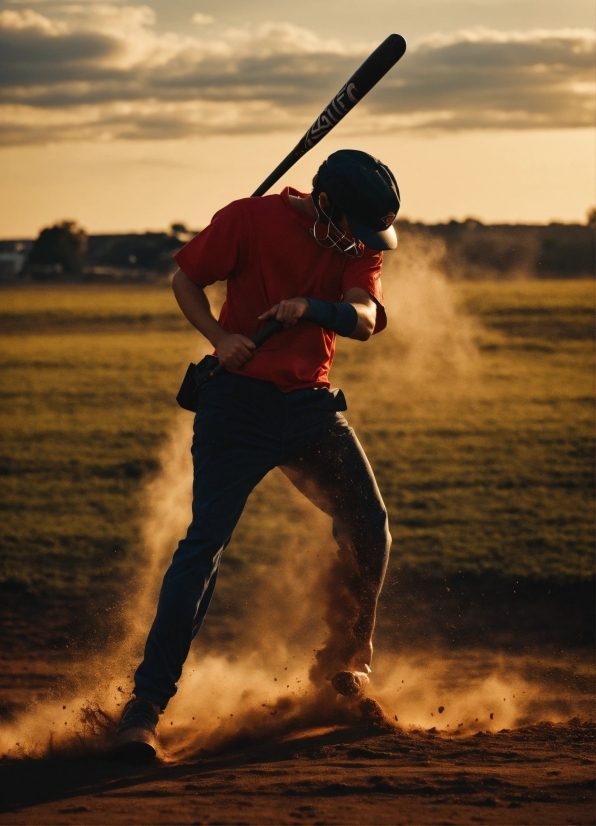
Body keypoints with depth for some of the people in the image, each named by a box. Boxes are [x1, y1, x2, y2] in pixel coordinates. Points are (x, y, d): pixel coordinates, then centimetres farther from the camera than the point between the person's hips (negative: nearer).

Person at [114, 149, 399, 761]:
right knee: (205, 543, -14)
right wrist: (220, 338, -17)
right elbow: (185, 279, 0)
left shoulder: (362, 243, 4)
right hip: (238, 404, -5)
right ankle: (145, 704, -15)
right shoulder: (251, 218, -8)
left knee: (369, 525, 4)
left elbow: (364, 320, -11)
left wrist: (309, 307, -31)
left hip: (311, 405, 5)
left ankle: (348, 657, 30)